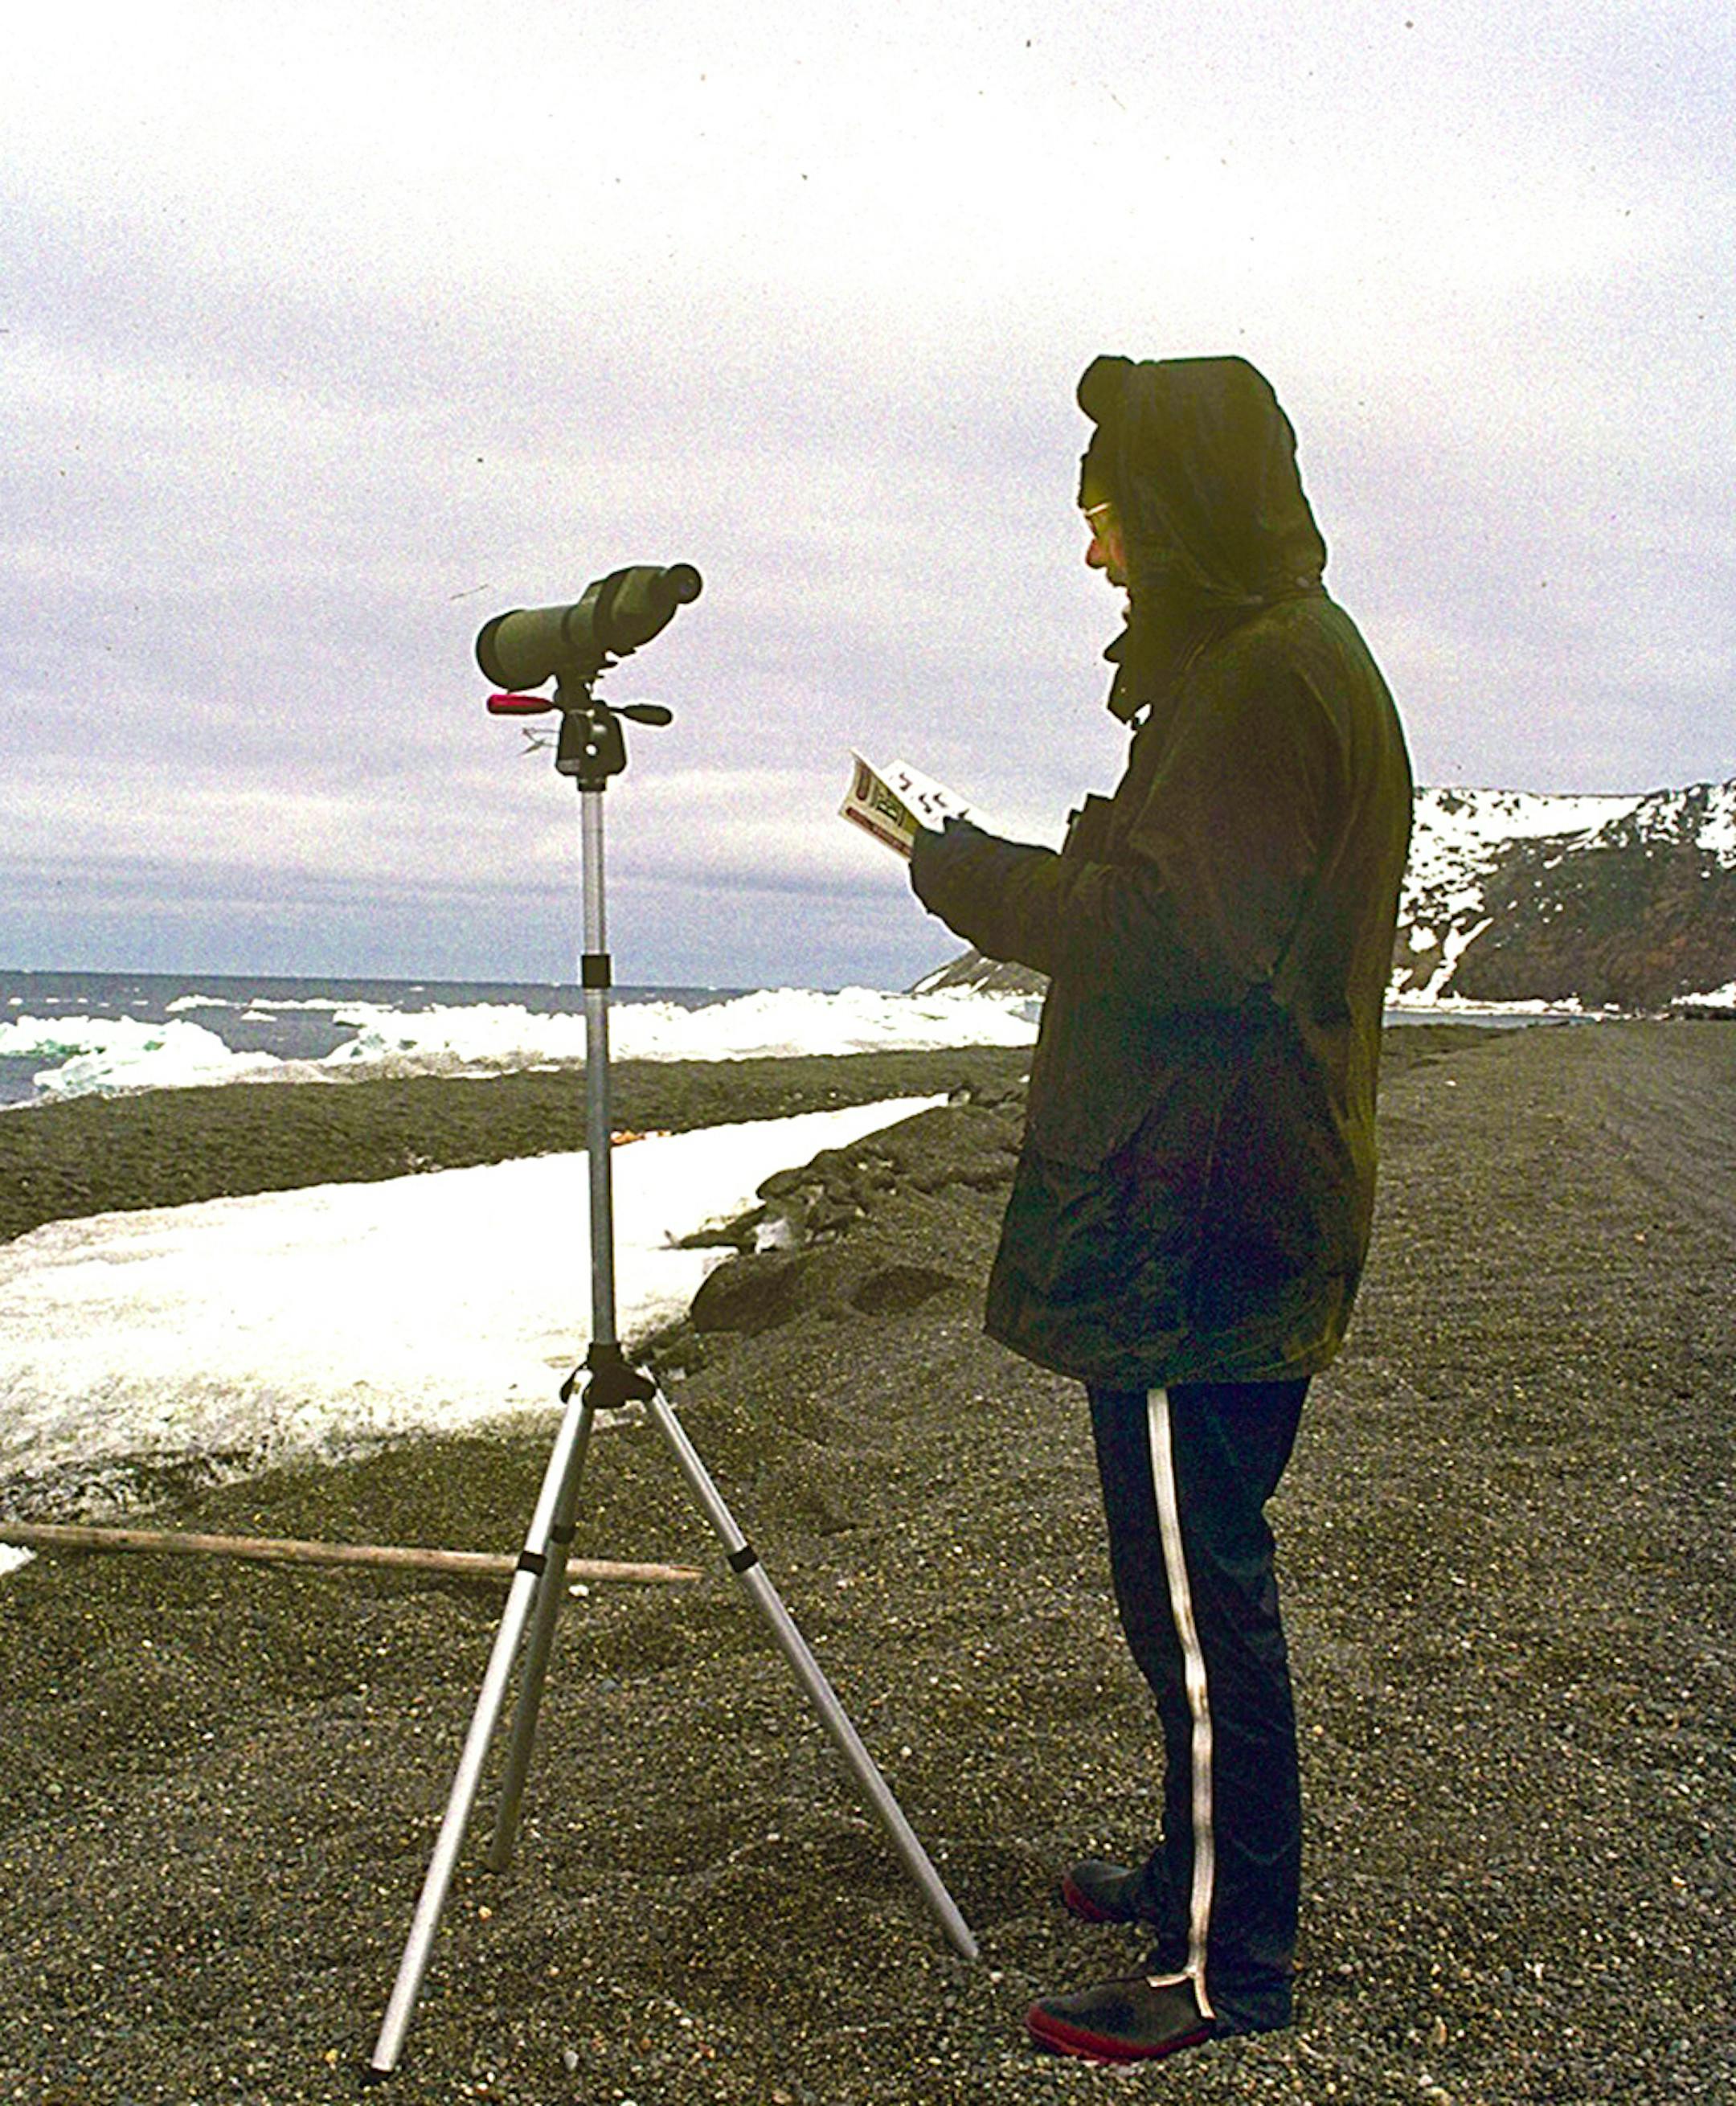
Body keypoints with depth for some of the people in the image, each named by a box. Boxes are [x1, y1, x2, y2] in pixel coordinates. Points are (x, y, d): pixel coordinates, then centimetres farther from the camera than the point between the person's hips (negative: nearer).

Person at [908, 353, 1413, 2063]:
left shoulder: (1267, 675, -14)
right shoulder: (1272, 657, 19)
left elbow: (1181, 938, -21)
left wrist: (960, 869, -12)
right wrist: (1014, 877, 12)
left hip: (1197, 1227, -11)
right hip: (1216, 1208, 11)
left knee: (1194, 1594, -2)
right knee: (1193, 1583, 19)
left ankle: (1224, 1964, 12)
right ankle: (1202, 1869, 34)